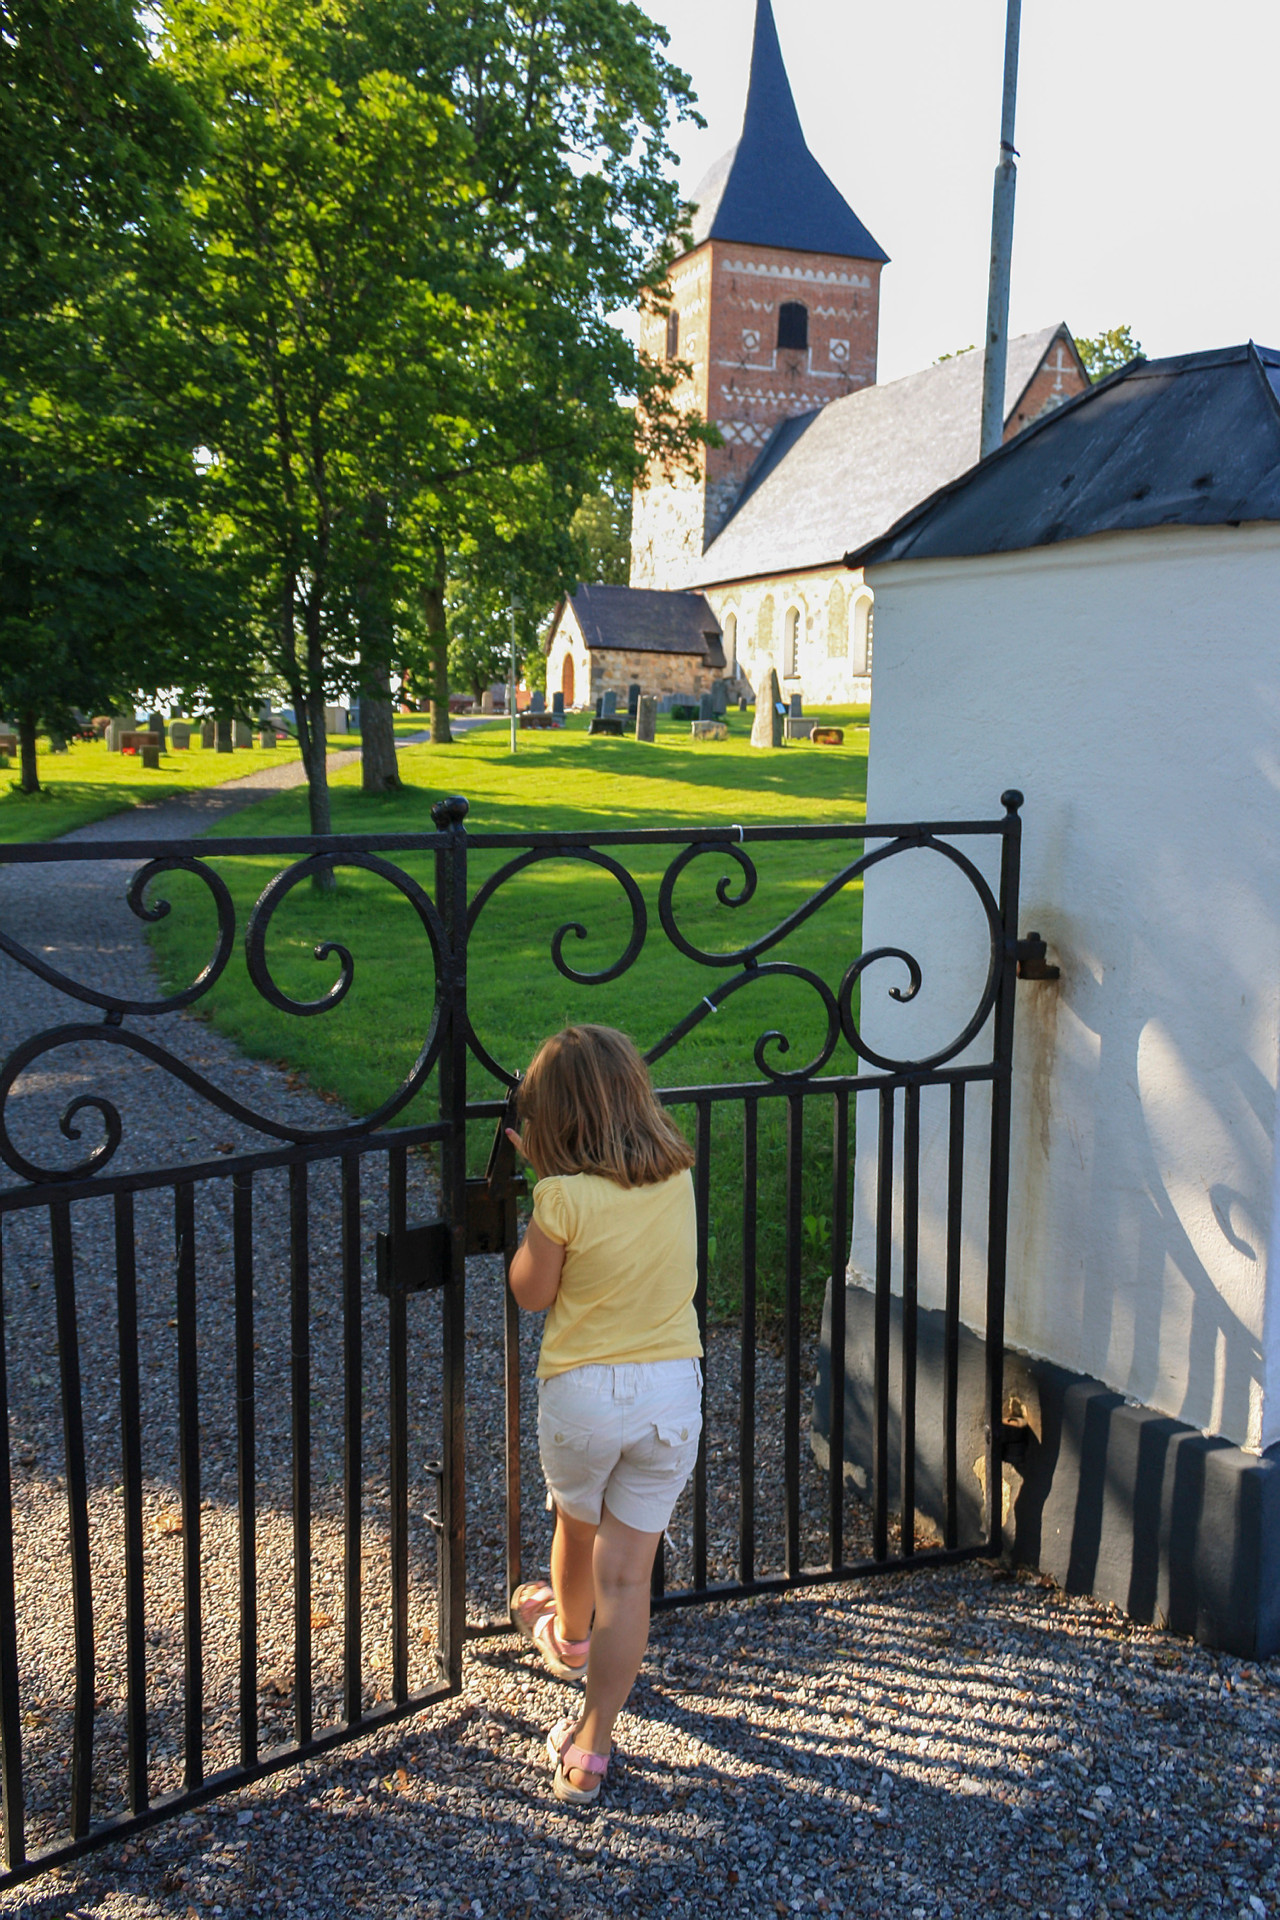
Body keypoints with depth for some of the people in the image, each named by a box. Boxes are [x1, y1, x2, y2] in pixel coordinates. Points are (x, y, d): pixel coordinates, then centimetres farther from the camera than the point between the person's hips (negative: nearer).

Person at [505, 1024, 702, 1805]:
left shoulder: (564, 1196, -18)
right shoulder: (677, 1174, -3)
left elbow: (532, 1292, -4)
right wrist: (552, 1171, 16)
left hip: (581, 1393, -2)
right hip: (672, 1390, 3)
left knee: (577, 1527, 27)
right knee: (628, 1575, 8)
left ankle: (568, 1637, 56)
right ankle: (589, 1751, 13)